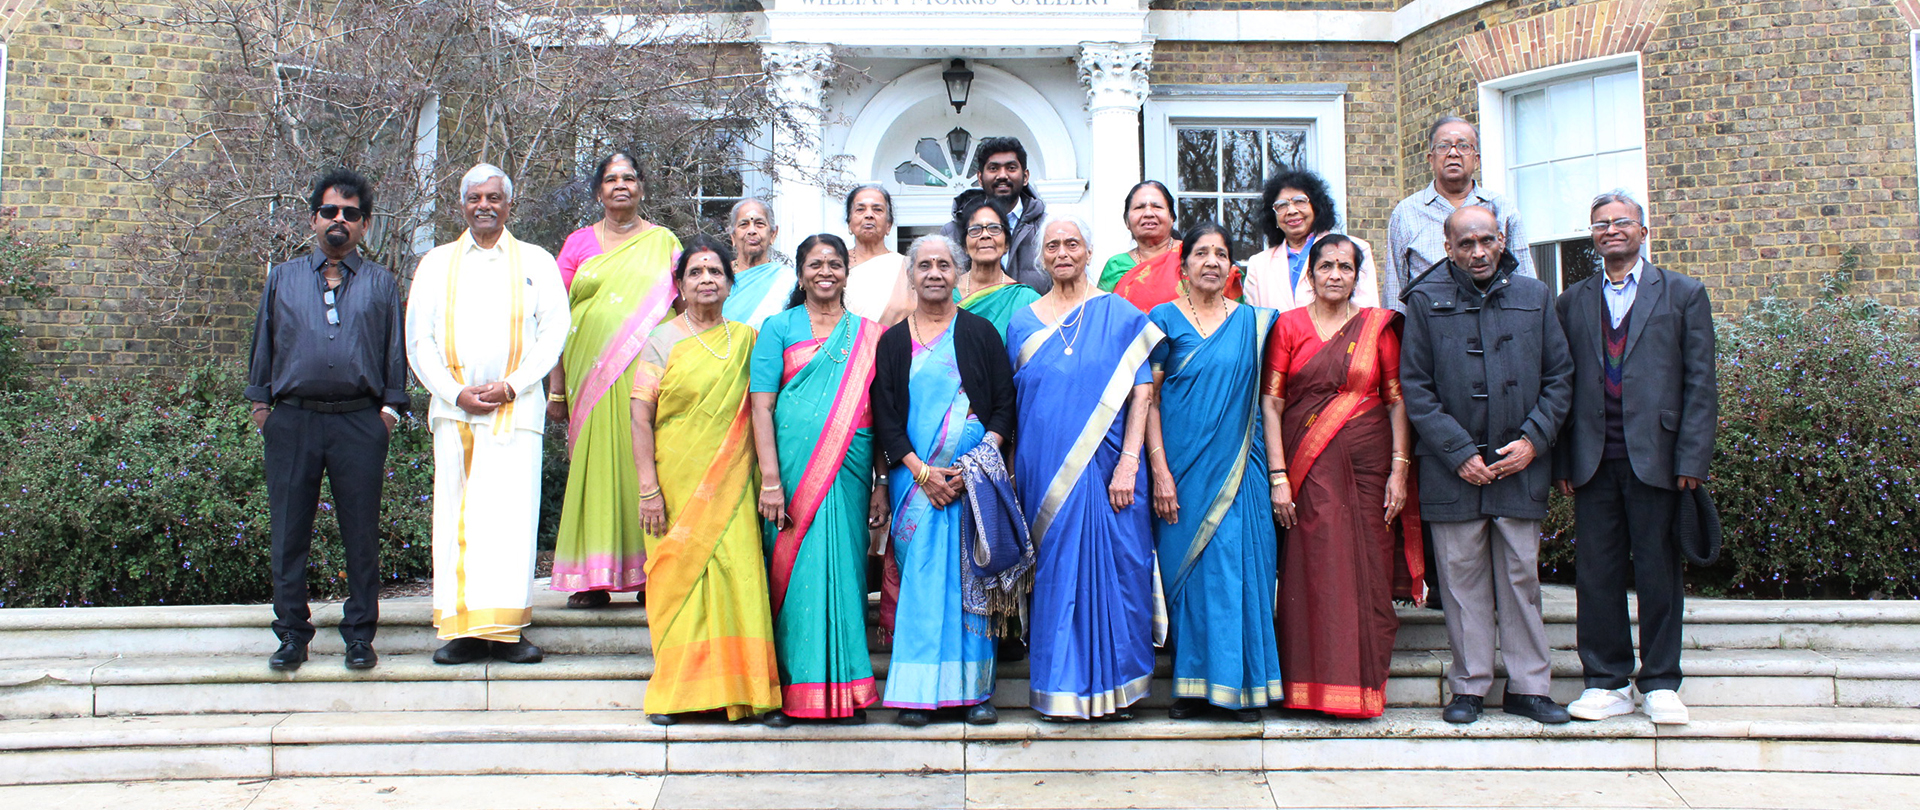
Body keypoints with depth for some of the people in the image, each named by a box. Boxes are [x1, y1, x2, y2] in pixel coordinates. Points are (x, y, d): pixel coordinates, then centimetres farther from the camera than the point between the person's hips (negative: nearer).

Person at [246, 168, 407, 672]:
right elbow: (264, 343, 17)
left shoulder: (381, 284, 13)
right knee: (289, 531, 3)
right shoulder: (283, 279, 16)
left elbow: (396, 348, 12)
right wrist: (260, 403, 10)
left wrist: (390, 407, 3)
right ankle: (292, 634, 13)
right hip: (292, 420, 1)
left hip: (359, 422, -1)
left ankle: (360, 635, 10)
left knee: (361, 532, 1)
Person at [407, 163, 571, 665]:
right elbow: (419, 340, 9)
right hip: (453, 407, 1)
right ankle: (463, 629, -1)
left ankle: (506, 628, -5)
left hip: (516, 408, -1)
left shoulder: (537, 262, 12)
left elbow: (554, 330, 3)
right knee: (455, 514, -3)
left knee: (511, 511, -7)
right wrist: (455, 393, -5)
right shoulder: (436, 263, 15)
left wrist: (511, 385, -9)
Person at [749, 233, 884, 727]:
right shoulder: (779, 328, 7)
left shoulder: (868, 334, 13)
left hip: (850, 471, 2)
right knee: (794, 570, -2)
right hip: (793, 469, -2)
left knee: (845, 570, 2)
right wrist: (770, 479, -10)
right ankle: (789, 691, 5)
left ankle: (845, 690, 10)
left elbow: (882, 412, 11)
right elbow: (762, 407, 0)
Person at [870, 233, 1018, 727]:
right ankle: (919, 691, 1)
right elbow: (884, 417, 5)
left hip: (975, 477, -1)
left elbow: (1005, 405, 3)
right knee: (918, 577, -4)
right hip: (914, 478, 1)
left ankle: (975, 689, 3)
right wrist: (922, 472, -9)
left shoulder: (980, 333, 7)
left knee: (971, 577, -3)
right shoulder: (893, 342, 10)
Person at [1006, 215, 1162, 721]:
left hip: (1103, 466, -2)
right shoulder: (1023, 323, 10)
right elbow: (1011, 404, 12)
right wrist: (1013, 472, 4)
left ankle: (1112, 683, 13)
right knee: (1054, 571, 5)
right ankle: (1061, 684, 15)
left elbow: (1140, 393, -3)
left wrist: (1128, 464, -12)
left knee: (1109, 566, 0)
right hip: (1043, 471, 2)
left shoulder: (1120, 314, 2)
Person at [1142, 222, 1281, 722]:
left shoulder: (1252, 322, 8)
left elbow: (1266, 403, 6)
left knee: (1240, 570, 0)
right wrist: (1160, 472, -8)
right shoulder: (1165, 319, 4)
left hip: (1238, 470, 1)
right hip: (1182, 469, -1)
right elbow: (1149, 399, 0)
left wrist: (1278, 475, -1)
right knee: (1187, 571, 3)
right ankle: (1193, 684, 13)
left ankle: (1242, 685, 11)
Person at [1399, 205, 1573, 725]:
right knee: (1462, 579, 4)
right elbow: (1415, 389, -1)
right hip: (1453, 467, -1)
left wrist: (1533, 439, -3)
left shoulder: (1534, 297, 8)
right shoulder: (1426, 301, 2)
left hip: (1520, 464, 2)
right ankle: (1469, 687, 14)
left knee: (1521, 576, 5)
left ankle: (1527, 687, 15)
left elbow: (1559, 377, 10)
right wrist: (1460, 454, -7)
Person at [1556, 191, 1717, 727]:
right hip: (1594, 461, 2)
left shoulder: (1684, 295, 7)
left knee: (1658, 572, 3)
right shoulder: (1572, 302, 13)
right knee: (1595, 573, 3)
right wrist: (1561, 461, 3)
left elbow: (1700, 382, 2)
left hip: (1655, 457, -2)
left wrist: (1691, 458, -7)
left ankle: (1660, 684, 15)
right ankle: (1607, 683, 13)